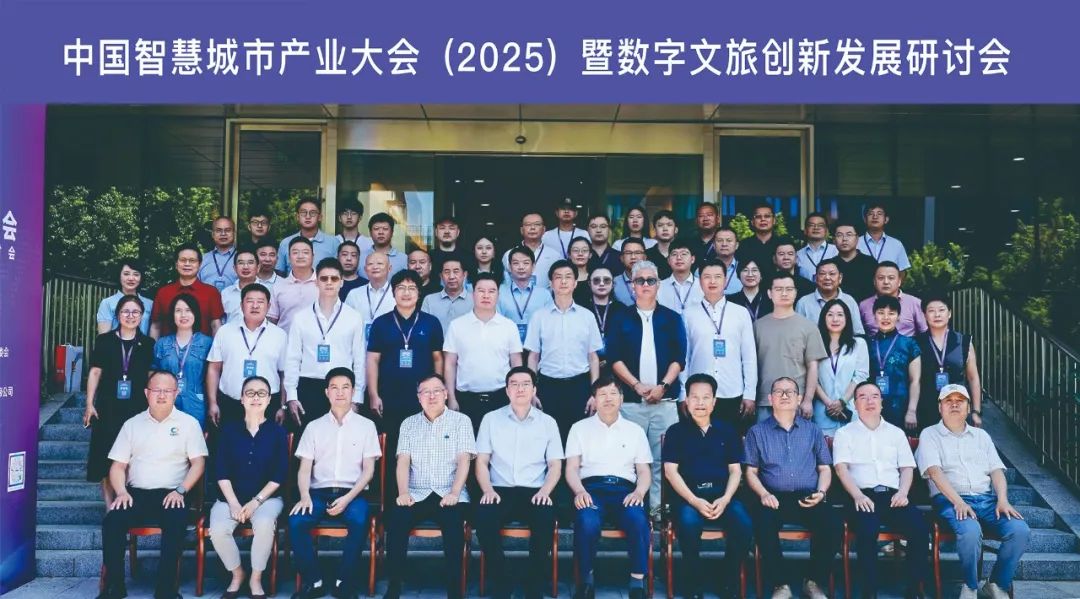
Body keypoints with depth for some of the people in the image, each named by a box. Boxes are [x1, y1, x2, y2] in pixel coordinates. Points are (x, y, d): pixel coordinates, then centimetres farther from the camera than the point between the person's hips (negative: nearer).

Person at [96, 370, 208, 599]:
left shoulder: (188, 423, 8)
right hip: (136, 493, 2)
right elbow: (118, 466, 12)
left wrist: (180, 491, -13)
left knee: (177, 522, -34)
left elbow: (198, 463, 2)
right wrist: (121, 492, -7)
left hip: (171, 495, -2)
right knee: (112, 520, -27)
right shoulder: (132, 424, 15)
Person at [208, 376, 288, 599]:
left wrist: (255, 502, -13)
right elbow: (221, 471, 0)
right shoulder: (229, 430, 5)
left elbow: (279, 475, -3)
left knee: (264, 525, -33)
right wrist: (234, 503, -13)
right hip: (230, 497, 2)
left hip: (267, 497, -1)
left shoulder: (278, 432, 2)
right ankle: (237, 574, 1)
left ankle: (256, 579, -9)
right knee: (217, 529, -27)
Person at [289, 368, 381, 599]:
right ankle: (313, 580, -12)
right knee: (296, 521, -29)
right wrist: (305, 496, -15)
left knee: (359, 521, -34)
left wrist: (347, 498, -13)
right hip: (319, 492, 2)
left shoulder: (366, 426, 8)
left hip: (352, 493, -2)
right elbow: (304, 468, 6)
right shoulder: (314, 426, 13)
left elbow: (368, 470, 3)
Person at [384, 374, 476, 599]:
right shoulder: (409, 424, 14)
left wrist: (454, 493, -17)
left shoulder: (461, 421, 7)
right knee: (396, 518, -29)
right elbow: (403, 461, 5)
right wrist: (403, 492, -12)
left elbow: (464, 460, -3)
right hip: (417, 494, 2)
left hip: (450, 494, -2)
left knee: (453, 522, -34)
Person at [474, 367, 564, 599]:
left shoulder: (548, 422, 11)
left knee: (546, 517, -34)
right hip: (500, 491, 0)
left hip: (534, 492, 0)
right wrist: (488, 489, -12)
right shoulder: (491, 419, 10)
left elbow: (555, 465, 8)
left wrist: (545, 491, -11)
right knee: (483, 516, -33)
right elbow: (481, 461, 7)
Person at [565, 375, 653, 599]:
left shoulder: (635, 430, 19)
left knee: (638, 520, -34)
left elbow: (644, 471, 14)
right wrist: (579, 491, -14)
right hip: (591, 488, -1)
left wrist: (639, 492, -9)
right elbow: (571, 468, 7)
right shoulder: (580, 428, 16)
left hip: (624, 489, 1)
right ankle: (586, 579, -16)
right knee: (587, 522, -36)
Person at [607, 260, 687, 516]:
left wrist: (663, 385, -8)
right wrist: (637, 385, -9)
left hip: (665, 400, 0)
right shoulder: (622, 319, 10)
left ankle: (658, 508, 4)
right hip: (631, 400, 0)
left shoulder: (672, 319, 12)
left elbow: (679, 358, 5)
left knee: (662, 458, -3)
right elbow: (615, 358, 3)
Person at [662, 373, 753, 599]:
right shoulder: (676, 431, 8)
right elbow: (670, 471, -1)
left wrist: (725, 499, -9)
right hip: (688, 495, -2)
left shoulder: (727, 431, 15)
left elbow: (735, 471, 10)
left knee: (744, 524, -28)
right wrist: (694, 501, -15)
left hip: (722, 494, 2)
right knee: (689, 523, -35)